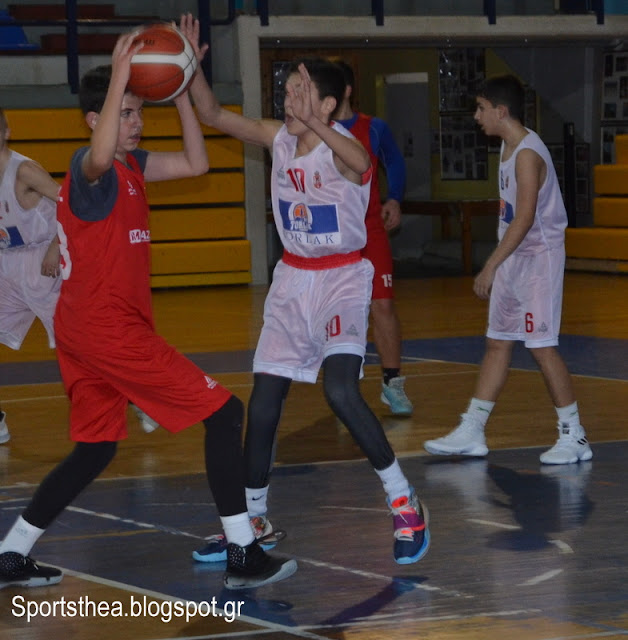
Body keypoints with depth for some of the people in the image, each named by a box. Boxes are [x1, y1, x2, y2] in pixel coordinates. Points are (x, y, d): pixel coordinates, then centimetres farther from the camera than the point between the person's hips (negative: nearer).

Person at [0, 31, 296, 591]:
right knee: (223, 413, -7)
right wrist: (119, 77, -43)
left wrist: (181, 89, 8)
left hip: (85, 330, 10)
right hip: (109, 328, -10)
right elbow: (100, 157, -41)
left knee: (94, 451, 17)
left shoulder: (130, 164, 13)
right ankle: (243, 555, -7)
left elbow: (195, 163, 16)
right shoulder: (91, 168, -15)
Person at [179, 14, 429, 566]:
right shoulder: (280, 139, -2)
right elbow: (213, 115, 4)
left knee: (340, 390, -25)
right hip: (293, 280, 7)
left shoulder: (343, 150, -20)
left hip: (343, 280, -7)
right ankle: (254, 519, 20)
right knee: (264, 401, 5)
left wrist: (313, 123, -63)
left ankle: (405, 503, -9)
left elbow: (359, 161, -46)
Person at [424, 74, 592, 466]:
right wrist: (496, 265, 17)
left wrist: (491, 266, -23)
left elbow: (525, 218, -24)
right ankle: (472, 433, 15)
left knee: (542, 346, -7)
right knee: (498, 343, 11)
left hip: (539, 257, -10)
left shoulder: (528, 154, -19)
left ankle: (574, 436, 0)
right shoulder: (509, 147, 11)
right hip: (514, 258, 10)